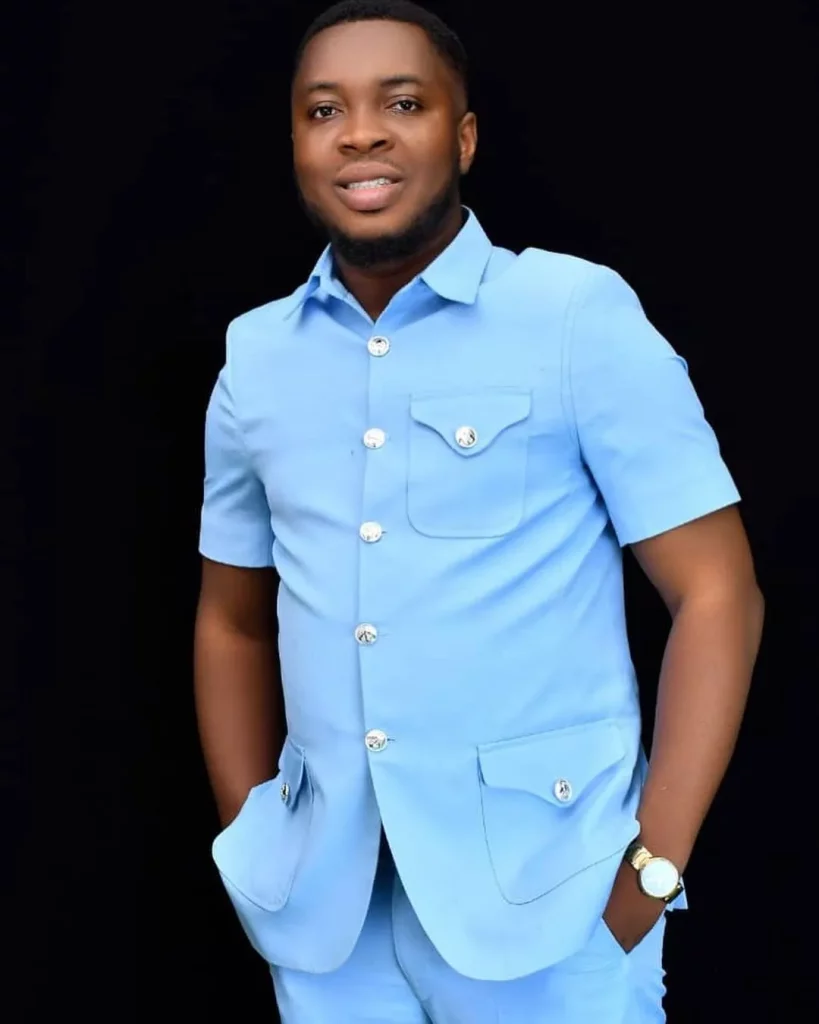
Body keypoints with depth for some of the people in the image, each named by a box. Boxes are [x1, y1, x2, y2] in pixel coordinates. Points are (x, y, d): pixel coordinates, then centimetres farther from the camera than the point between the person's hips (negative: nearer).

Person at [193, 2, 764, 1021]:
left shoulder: (583, 317, -6)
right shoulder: (254, 360, 6)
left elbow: (717, 595, -7)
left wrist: (652, 869, -12)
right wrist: (249, 838, 6)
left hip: (544, 896, -4)